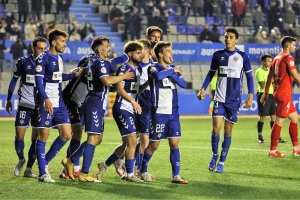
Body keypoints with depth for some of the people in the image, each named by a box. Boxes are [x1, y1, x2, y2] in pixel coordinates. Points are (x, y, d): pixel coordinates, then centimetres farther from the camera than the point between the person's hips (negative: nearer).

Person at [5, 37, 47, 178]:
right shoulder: (23, 62, -3)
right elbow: (14, 80, 9)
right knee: (19, 135, -3)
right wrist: (8, 100, 11)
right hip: (24, 105, -1)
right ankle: (21, 160, 24)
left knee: (36, 139, 0)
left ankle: (28, 168, 11)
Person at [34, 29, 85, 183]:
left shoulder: (59, 59, 15)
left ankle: (45, 162, 19)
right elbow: (39, 80, -16)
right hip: (46, 103, -8)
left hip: (59, 103, 8)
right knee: (43, 136, -2)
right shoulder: (43, 58, -10)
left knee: (66, 135, 4)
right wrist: (46, 99, -25)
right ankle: (43, 173, 2)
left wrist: (75, 75, 22)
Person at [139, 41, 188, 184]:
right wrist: (172, 71, -16)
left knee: (175, 144, 0)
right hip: (158, 112, -5)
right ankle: (143, 170, 21)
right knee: (154, 144, 2)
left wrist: (173, 75, -15)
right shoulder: (154, 68, -6)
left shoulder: (173, 68, 11)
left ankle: (175, 175, 3)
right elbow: (158, 76, -30)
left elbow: (183, 84, -1)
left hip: (173, 112, 5)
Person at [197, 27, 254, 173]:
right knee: (216, 128, -11)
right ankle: (214, 155, 13)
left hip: (234, 100, -1)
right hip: (219, 98, 1)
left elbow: (249, 77, 4)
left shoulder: (243, 56, 0)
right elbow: (211, 73, 14)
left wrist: (250, 96, -4)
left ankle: (222, 162, 14)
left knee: (228, 130, 4)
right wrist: (203, 89, 1)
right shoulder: (218, 55, 4)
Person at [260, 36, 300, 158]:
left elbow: (269, 77, 18)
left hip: (278, 93, 10)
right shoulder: (288, 58, -11)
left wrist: (266, 93, 22)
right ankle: (272, 151, -7)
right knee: (279, 121, -8)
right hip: (284, 95, -10)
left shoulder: (277, 58, 14)